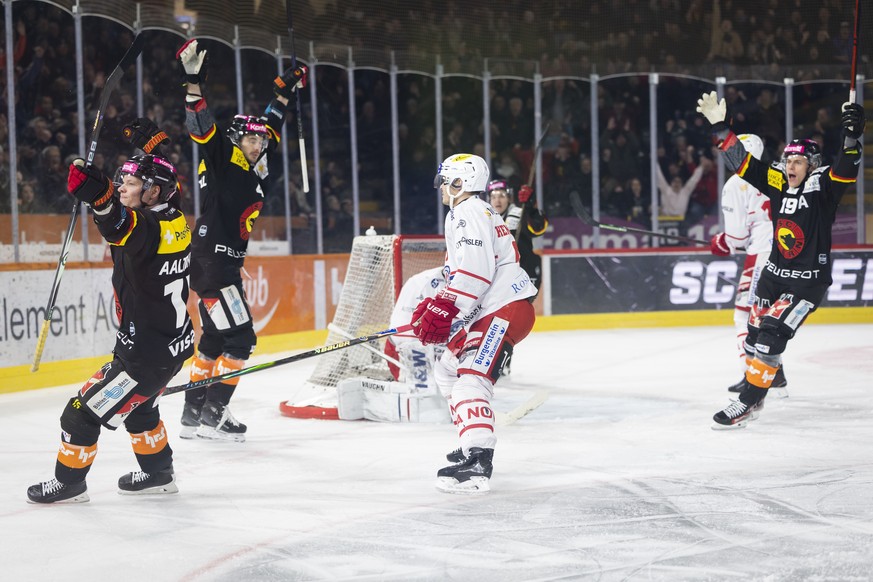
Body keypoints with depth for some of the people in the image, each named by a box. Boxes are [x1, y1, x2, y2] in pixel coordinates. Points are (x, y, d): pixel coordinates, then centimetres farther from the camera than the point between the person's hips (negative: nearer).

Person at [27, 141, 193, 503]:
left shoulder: (150, 229, -26)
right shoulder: (174, 220, 2)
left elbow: (122, 225, -50)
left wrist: (99, 195, -66)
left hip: (148, 354, -10)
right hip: (173, 341, 10)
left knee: (85, 409, 2)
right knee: (137, 406, 31)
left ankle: (69, 482, 16)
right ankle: (158, 473, 42)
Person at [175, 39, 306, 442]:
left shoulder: (255, 169, 15)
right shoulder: (222, 158, -6)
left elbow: (269, 128, 31)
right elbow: (202, 128, -21)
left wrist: (284, 93, 34)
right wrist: (193, 82, -31)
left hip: (226, 264, 9)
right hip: (211, 260, -9)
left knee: (214, 340, 13)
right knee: (240, 339, -9)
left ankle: (193, 415, 19)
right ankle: (212, 415, -7)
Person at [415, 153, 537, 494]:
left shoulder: (470, 213, -11)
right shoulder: (464, 214, 24)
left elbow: (476, 271, -25)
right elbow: (461, 274, 29)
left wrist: (442, 311, -26)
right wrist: (433, 308, 19)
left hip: (505, 310, -12)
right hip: (487, 312, 12)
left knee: (471, 379, -24)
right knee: (448, 372, 21)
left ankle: (477, 466, -37)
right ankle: (474, 445, 27)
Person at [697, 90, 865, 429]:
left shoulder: (822, 185, -12)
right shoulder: (778, 182, 2)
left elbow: (846, 172, -31)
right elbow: (741, 161, 4)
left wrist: (852, 136, -47)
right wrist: (719, 126, -4)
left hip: (808, 281, -7)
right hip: (774, 274, 7)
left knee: (772, 334, -15)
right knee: (755, 332, 13)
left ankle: (747, 405, -10)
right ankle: (767, 382, 35)